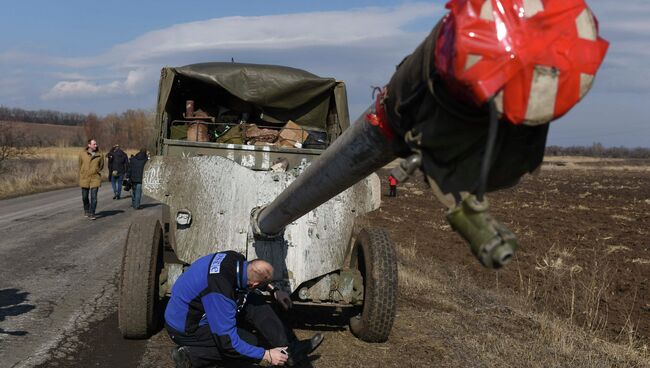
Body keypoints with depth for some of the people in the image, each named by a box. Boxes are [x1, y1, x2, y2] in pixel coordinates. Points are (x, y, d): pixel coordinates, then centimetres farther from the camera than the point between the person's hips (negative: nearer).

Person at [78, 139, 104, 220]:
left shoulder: (100, 154, 0)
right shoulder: (82, 154, 0)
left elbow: (101, 166, 15)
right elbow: (80, 165, 12)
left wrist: (97, 171, 1)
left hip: (95, 178, -1)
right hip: (84, 178, 1)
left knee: (94, 197, -9)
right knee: (85, 197, 11)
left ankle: (91, 214, -2)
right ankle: (86, 210, 34)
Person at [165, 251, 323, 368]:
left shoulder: (235, 259, -13)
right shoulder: (220, 292, -38)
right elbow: (227, 341, -31)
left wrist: (274, 290, 13)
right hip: (186, 329, -9)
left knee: (255, 302, -3)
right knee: (250, 343, -12)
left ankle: (289, 349, -5)